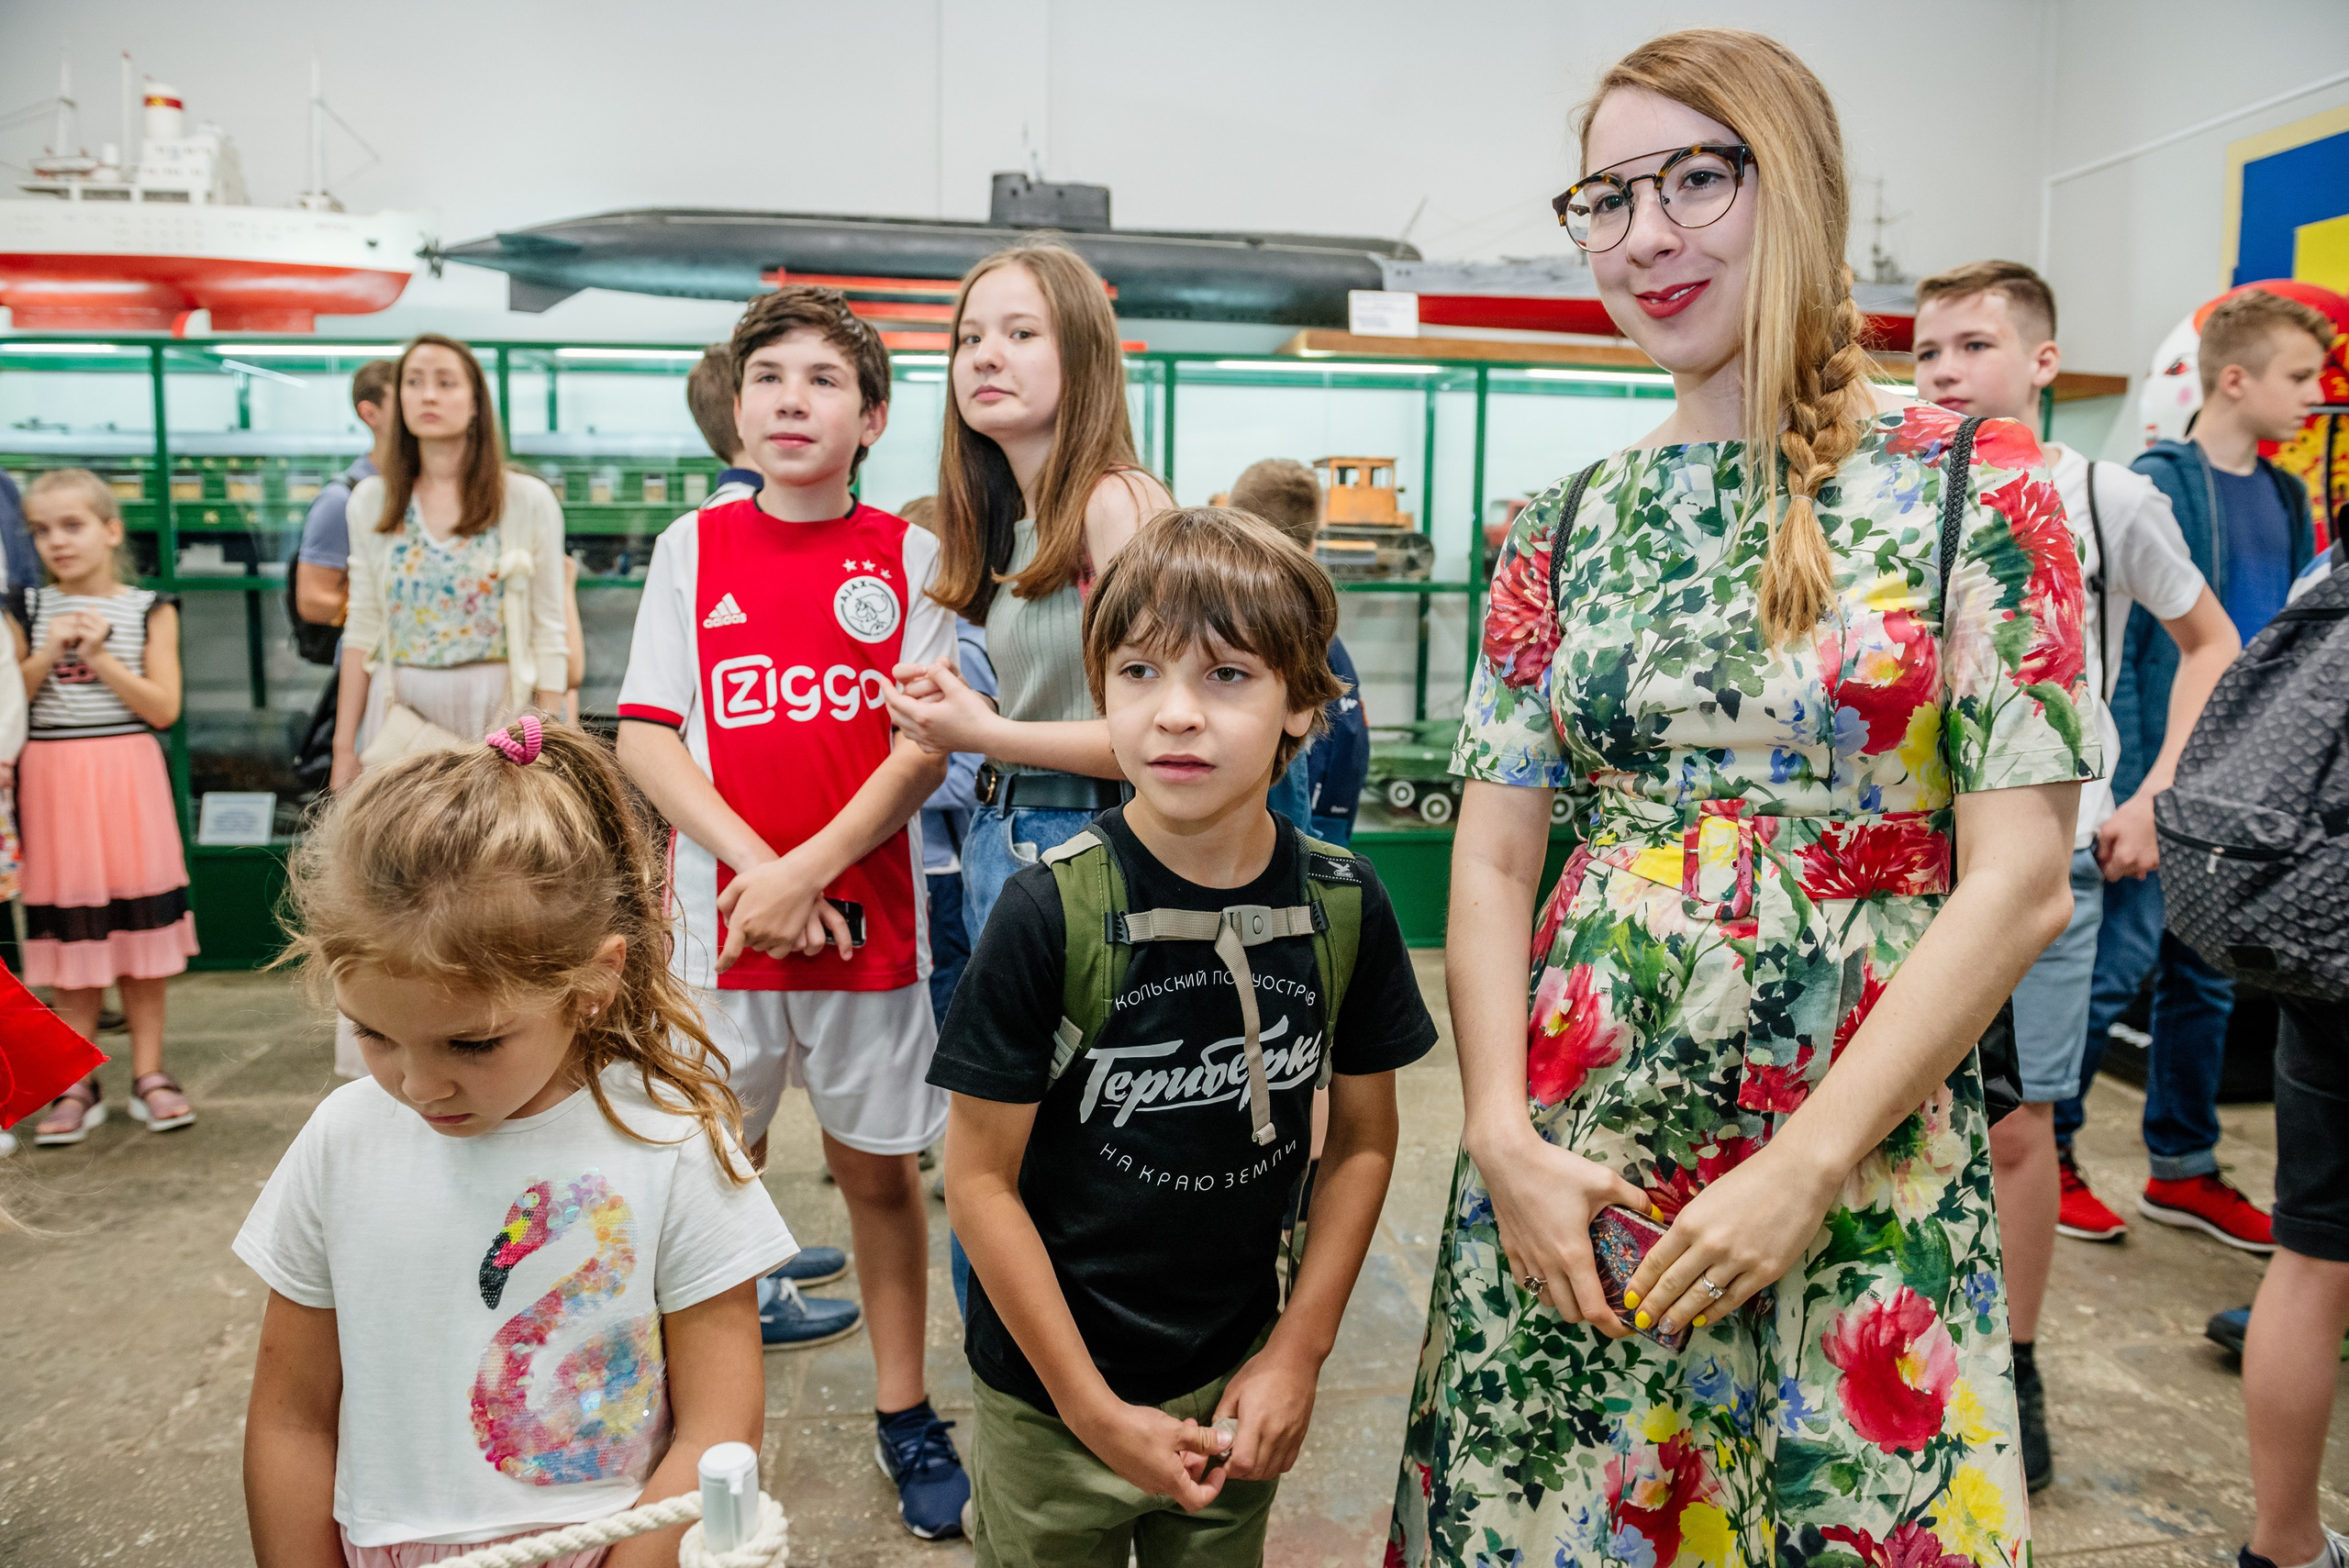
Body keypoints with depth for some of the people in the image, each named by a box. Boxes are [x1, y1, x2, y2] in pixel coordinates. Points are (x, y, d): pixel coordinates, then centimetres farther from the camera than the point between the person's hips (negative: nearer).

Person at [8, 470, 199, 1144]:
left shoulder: (149, 609, 2)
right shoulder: (27, 611, 5)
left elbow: (164, 709, -5)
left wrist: (100, 656, -13)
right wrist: (48, 654, -11)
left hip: (128, 779, -1)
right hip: (53, 781, 1)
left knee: (140, 927, 3)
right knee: (70, 930, 4)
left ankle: (149, 1074, 13)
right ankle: (76, 1084, 14)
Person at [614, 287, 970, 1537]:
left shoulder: (909, 555, 1)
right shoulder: (692, 547, 4)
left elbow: (927, 746, -6)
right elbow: (644, 738, -1)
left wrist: (806, 871, -14)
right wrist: (754, 865, -12)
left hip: (868, 915, 0)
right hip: (722, 909, 1)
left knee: (879, 1166, 10)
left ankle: (904, 1412, 26)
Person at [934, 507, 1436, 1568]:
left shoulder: (1343, 903, -10)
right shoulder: (1052, 910, -19)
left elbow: (1362, 1142, 1)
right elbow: (980, 1175, -14)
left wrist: (1297, 1357, -2)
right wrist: (1096, 1410, -11)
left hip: (1240, 1392, 3)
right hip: (1051, 1401, -2)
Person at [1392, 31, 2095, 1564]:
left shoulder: (1977, 486, -4)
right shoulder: (1566, 526, 4)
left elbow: (2021, 883, -9)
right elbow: (1491, 863, 3)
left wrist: (1804, 1168, -14)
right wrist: (1504, 1138, -8)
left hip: (1857, 1168, -2)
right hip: (1564, 1168, 3)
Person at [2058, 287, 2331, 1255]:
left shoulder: (2282, 497, 13)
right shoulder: (2157, 484, -10)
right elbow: (2114, 641, -15)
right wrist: (2135, 790, -19)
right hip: (2161, 777, -8)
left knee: (2209, 976, 13)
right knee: (2118, 964, -1)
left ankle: (2181, 1168, 25)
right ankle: (2046, 1149, 14)